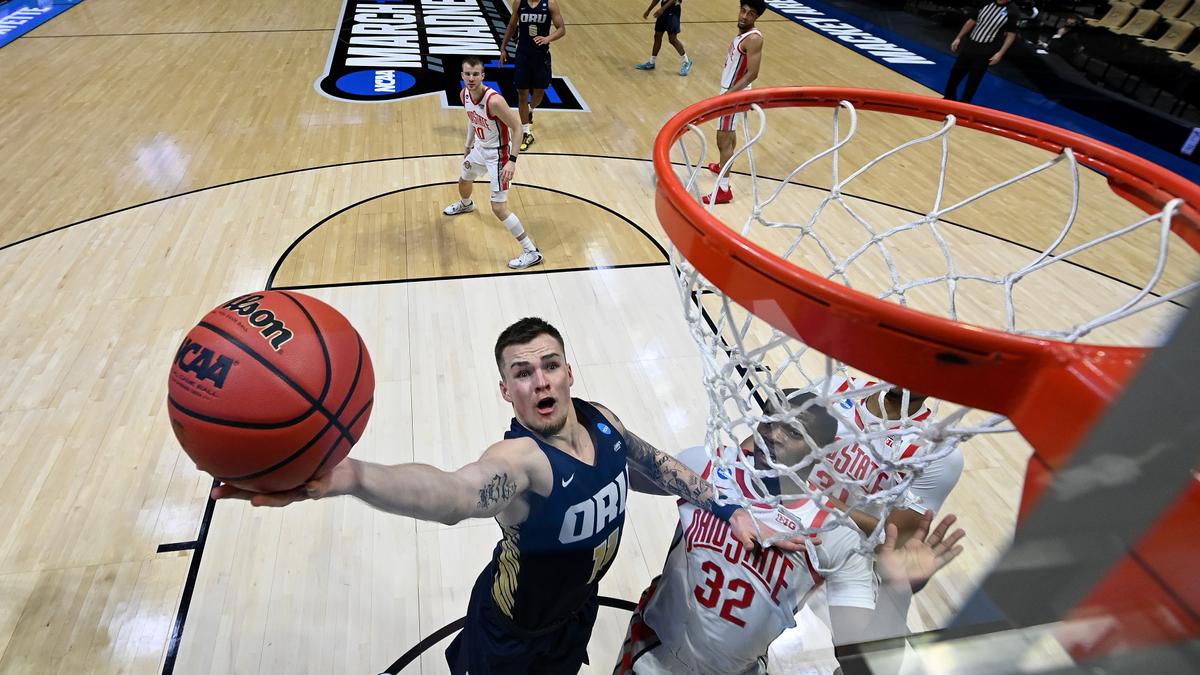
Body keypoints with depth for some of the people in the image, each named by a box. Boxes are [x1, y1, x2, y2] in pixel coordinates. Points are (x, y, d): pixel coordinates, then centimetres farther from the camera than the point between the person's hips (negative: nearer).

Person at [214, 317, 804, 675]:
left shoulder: (600, 420, -17)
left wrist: (725, 509, 2)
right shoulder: (519, 461, -38)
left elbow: (656, 463, 1)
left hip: (576, 610, 6)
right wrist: (346, 476, -78)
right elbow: (453, 494, -59)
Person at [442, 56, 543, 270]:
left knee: (499, 208, -14)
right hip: (479, 148, 8)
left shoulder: (494, 100, -31)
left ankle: (531, 252, -6)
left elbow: (517, 127, -26)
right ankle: (465, 204, 71)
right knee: (464, 180, 33)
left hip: (498, 154, -8)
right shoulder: (464, 94, -7)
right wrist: (468, 146, 22)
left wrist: (512, 161, -32)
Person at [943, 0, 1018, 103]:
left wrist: (1000, 53, -13)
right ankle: (948, 99, 28)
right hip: (970, 45, 4)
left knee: (974, 80, 1)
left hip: (985, 51, -4)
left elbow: (1011, 34, -5)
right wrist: (958, 38, 10)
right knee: (955, 73, 10)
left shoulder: (1011, 12, -8)